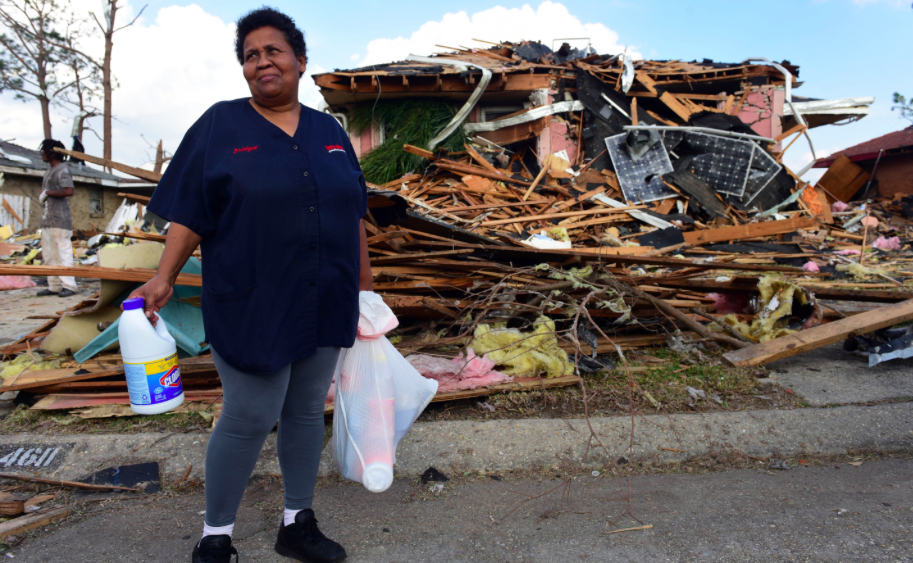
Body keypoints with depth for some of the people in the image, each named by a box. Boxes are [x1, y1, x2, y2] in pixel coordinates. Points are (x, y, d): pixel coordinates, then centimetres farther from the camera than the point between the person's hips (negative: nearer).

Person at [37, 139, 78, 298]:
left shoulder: (62, 170, -9)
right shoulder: (50, 171, 20)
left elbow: (69, 191, -23)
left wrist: (48, 193, -13)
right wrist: (42, 196, 10)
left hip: (59, 220, -10)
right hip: (47, 219, 10)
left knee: (63, 252, -9)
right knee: (48, 255, 10)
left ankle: (69, 286, -7)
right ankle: (54, 286, 15)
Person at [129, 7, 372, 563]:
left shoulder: (330, 132, 11)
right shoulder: (220, 125, 0)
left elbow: (352, 212, 14)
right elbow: (189, 211, -2)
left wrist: (365, 281, 14)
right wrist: (165, 276, -11)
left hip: (324, 305, 5)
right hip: (252, 306, -4)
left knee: (307, 411, 12)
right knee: (249, 419, 0)